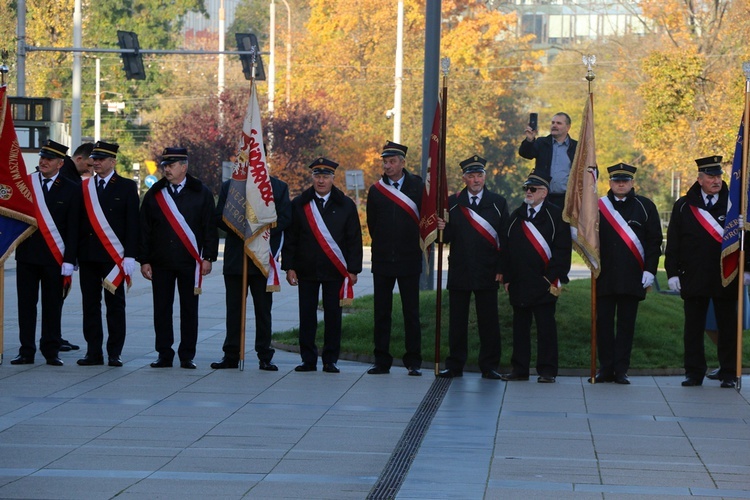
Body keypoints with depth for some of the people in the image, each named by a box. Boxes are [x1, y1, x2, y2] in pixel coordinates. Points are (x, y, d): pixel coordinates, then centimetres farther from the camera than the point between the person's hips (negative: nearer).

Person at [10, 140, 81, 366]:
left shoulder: (70, 190, 2)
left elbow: (72, 229, 0)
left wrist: (69, 260, -6)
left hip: (54, 256, -1)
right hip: (27, 254, 2)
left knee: (52, 306, 3)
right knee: (26, 305, 3)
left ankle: (51, 352, 10)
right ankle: (26, 351, 8)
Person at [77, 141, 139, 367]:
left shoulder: (127, 187, 2)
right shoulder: (84, 187, 11)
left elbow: (132, 223, -2)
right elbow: (77, 221, 9)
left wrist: (130, 256, -10)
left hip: (114, 256, -3)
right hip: (88, 255, 3)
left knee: (115, 305, 0)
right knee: (90, 305, 4)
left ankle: (115, 353, 4)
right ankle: (93, 352, 9)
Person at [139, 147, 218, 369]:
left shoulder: (201, 193, 4)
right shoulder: (154, 194, 8)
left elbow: (210, 228, 3)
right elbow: (144, 230, 8)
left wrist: (208, 258, -4)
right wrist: (144, 260, 2)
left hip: (190, 262, -2)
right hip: (161, 263, 2)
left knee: (189, 310, 2)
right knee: (162, 309, 2)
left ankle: (187, 356, 8)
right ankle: (165, 355, 9)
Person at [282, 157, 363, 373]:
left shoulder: (346, 206, 5)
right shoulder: (299, 205, 6)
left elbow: (354, 240, 5)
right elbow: (290, 238, 6)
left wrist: (353, 270, -1)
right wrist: (289, 267, -1)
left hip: (335, 271, -1)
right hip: (307, 271, 1)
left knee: (333, 316, 1)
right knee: (307, 315, 2)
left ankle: (330, 360, 9)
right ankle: (308, 360, 9)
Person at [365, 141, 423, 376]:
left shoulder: (417, 186, 1)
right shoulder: (376, 190, 7)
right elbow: (372, 224, 13)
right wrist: (382, 246, 13)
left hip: (409, 260, -2)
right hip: (382, 260, 2)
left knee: (411, 312, 1)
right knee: (382, 312, 4)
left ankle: (413, 362, 5)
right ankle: (382, 361, 9)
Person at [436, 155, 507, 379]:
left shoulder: (498, 203, 6)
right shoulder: (452, 203, 8)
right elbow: (447, 238, 5)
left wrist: (502, 269, -3)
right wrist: (442, 229, -18)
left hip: (488, 274, -1)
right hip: (459, 272, 1)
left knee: (488, 321, 1)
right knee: (457, 321, 3)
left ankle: (489, 367, 8)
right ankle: (455, 365, 10)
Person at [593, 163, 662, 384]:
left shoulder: (645, 206, 5)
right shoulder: (599, 206, 9)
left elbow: (654, 241, 4)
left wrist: (650, 270, -4)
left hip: (633, 277, -1)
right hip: (605, 277, 1)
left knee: (626, 324, 2)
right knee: (603, 323, 1)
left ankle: (621, 370, 6)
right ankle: (606, 368, 9)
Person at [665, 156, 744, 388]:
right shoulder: (684, 206, 6)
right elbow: (673, 242, 6)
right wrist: (672, 273, -1)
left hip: (726, 279, -1)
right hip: (694, 279, 1)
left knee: (727, 327, 3)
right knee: (693, 327, 4)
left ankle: (729, 374, 10)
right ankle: (694, 373, 11)